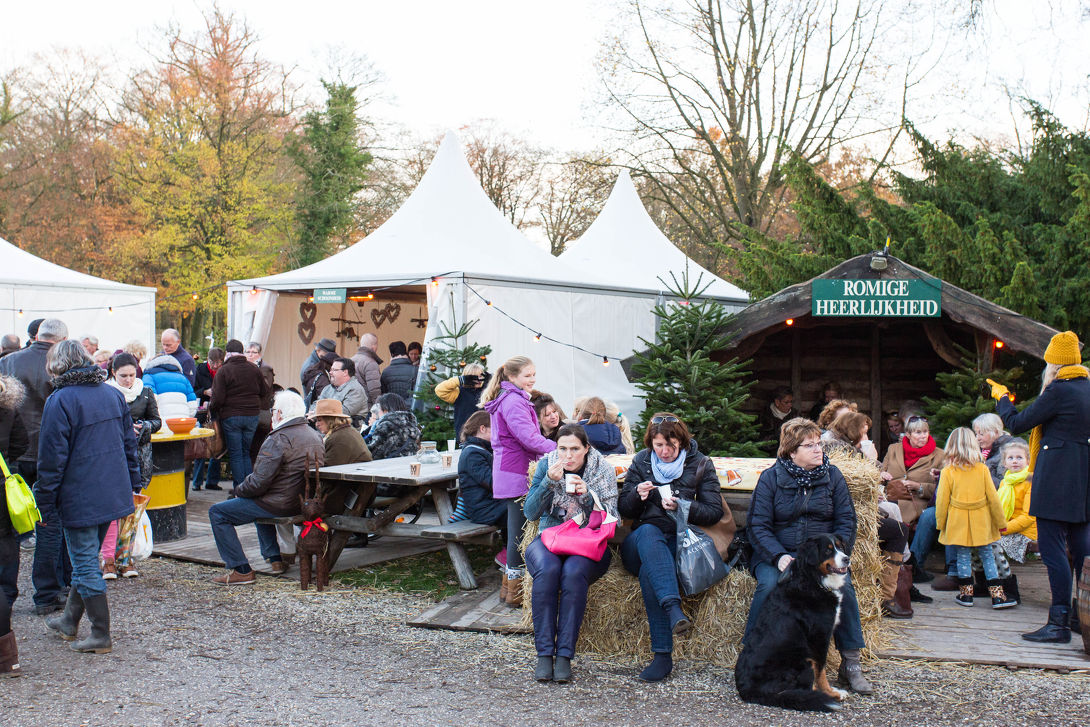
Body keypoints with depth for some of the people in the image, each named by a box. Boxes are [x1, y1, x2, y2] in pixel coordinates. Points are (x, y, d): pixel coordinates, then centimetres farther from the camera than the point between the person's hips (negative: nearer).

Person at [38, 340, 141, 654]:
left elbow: (52, 458, -14)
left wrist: (46, 503, -7)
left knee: (85, 564, 2)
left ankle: (101, 636, 6)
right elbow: (129, 442, 12)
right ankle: (69, 620, 35)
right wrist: (132, 484, 20)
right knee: (87, 559, 20)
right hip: (113, 494, 7)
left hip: (79, 498, -7)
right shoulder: (113, 393, 6)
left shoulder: (59, 401, -14)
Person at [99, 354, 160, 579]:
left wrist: (143, 427, -10)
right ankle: (108, 559, -2)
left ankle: (126, 556, 12)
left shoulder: (145, 393, 10)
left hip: (139, 454, 3)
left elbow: (156, 420, 12)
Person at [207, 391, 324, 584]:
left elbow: (259, 482, -22)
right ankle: (275, 559, 32)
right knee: (259, 503, 38)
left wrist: (239, 490, -1)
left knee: (217, 512, 0)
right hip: (304, 501, 9)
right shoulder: (316, 436, 7)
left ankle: (240, 570, -3)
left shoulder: (279, 440, -20)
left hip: (281, 505, -9)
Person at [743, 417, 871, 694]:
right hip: (778, 553, -1)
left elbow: (846, 522, 5)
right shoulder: (770, 478, 1)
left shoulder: (833, 476, 7)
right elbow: (758, 525, -3)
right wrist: (779, 556, -20)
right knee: (769, 585, -32)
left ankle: (850, 663, -14)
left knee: (842, 585, -28)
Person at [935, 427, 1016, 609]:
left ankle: (966, 594, 12)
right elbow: (993, 498, 0)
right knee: (987, 555, 8)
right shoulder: (982, 469, -3)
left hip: (958, 523, -1)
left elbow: (941, 500, -5)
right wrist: (1000, 521, 9)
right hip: (981, 523, 1)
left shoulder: (948, 472, -7)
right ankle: (997, 595, 9)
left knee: (963, 557, 7)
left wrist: (940, 523, 6)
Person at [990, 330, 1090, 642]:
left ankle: (1059, 623, -6)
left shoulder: (1058, 391, -14)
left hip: (1056, 476, -9)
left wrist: (1002, 399, 11)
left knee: (1052, 547, -6)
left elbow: (1017, 424, -8)